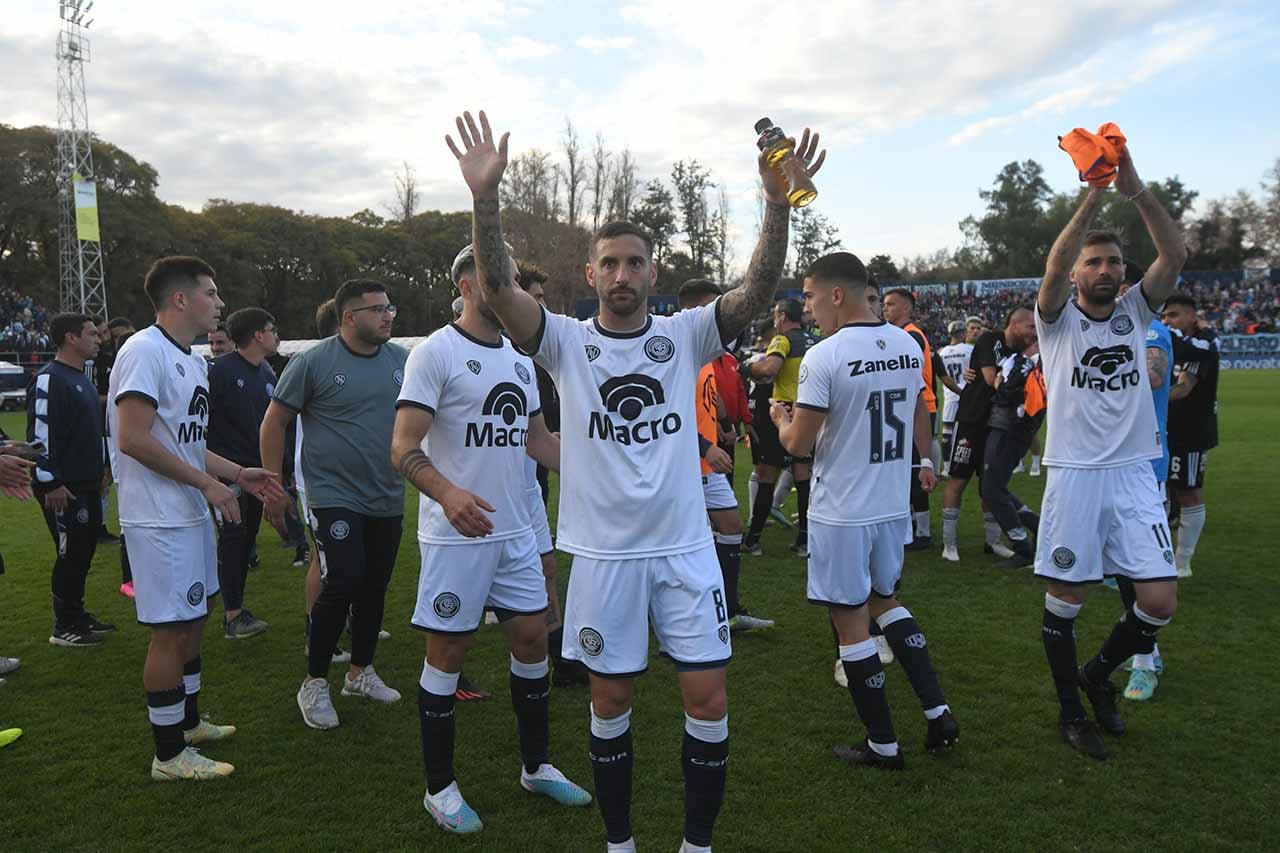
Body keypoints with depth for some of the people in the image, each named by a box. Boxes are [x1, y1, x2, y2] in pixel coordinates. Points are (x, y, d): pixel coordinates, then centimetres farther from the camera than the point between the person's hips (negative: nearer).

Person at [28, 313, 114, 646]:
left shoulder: (82, 380, 16)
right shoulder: (50, 379, -14)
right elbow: (39, 434, -20)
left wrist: (98, 474, 22)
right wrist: (50, 483, -21)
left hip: (87, 485, 9)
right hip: (64, 490, -9)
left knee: (84, 551, 15)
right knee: (70, 554, -1)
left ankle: (77, 615, 27)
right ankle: (65, 628, 10)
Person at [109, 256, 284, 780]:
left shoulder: (192, 361, 15)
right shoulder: (145, 352, -16)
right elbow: (133, 438, -23)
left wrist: (238, 474, 14)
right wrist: (207, 482, -19)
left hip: (191, 514, 10)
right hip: (160, 519, -10)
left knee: (192, 623, 19)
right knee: (170, 631, -2)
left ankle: (189, 721, 35)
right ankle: (169, 754, 10)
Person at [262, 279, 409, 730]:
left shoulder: (402, 360, 5)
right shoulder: (313, 361, -9)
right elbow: (274, 423, -3)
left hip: (387, 499, 5)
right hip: (334, 495, -5)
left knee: (374, 587, 13)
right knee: (341, 584, -12)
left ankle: (360, 671, 32)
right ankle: (315, 683, 7)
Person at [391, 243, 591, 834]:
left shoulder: (519, 357, 13)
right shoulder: (436, 352, -11)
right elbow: (404, 448, -18)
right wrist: (447, 492, -36)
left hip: (516, 531, 7)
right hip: (455, 536, -7)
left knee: (532, 639, 13)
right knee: (448, 653, 4)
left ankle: (537, 766, 31)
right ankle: (440, 787, 21)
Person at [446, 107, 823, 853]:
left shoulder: (686, 334, -1)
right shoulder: (567, 341, -2)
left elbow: (761, 289, -14)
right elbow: (498, 289, -16)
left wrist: (779, 204, -29)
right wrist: (485, 197, -30)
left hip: (686, 546, 1)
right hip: (604, 552, 0)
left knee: (708, 696, 4)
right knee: (611, 698, 11)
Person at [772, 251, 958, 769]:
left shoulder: (823, 357, -18)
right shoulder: (908, 345, 3)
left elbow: (799, 444, -16)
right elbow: (921, 415, 19)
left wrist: (781, 419, 7)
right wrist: (925, 461, 37)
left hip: (842, 511, -7)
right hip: (894, 505, 7)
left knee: (851, 620, 6)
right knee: (884, 600, 25)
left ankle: (882, 745, 17)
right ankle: (938, 712, 20)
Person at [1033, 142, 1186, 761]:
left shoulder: (1135, 312, 9)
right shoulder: (1058, 319, 2)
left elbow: (1175, 254, -6)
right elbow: (1053, 266, -20)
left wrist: (1137, 192, -18)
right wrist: (1094, 197, -24)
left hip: (1134, 474, 3)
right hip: (1074, 473, -3)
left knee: (1160, 601, -2)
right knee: (1065, 598, 4)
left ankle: (1097, 674, 26)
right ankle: (1071, 710, 24)